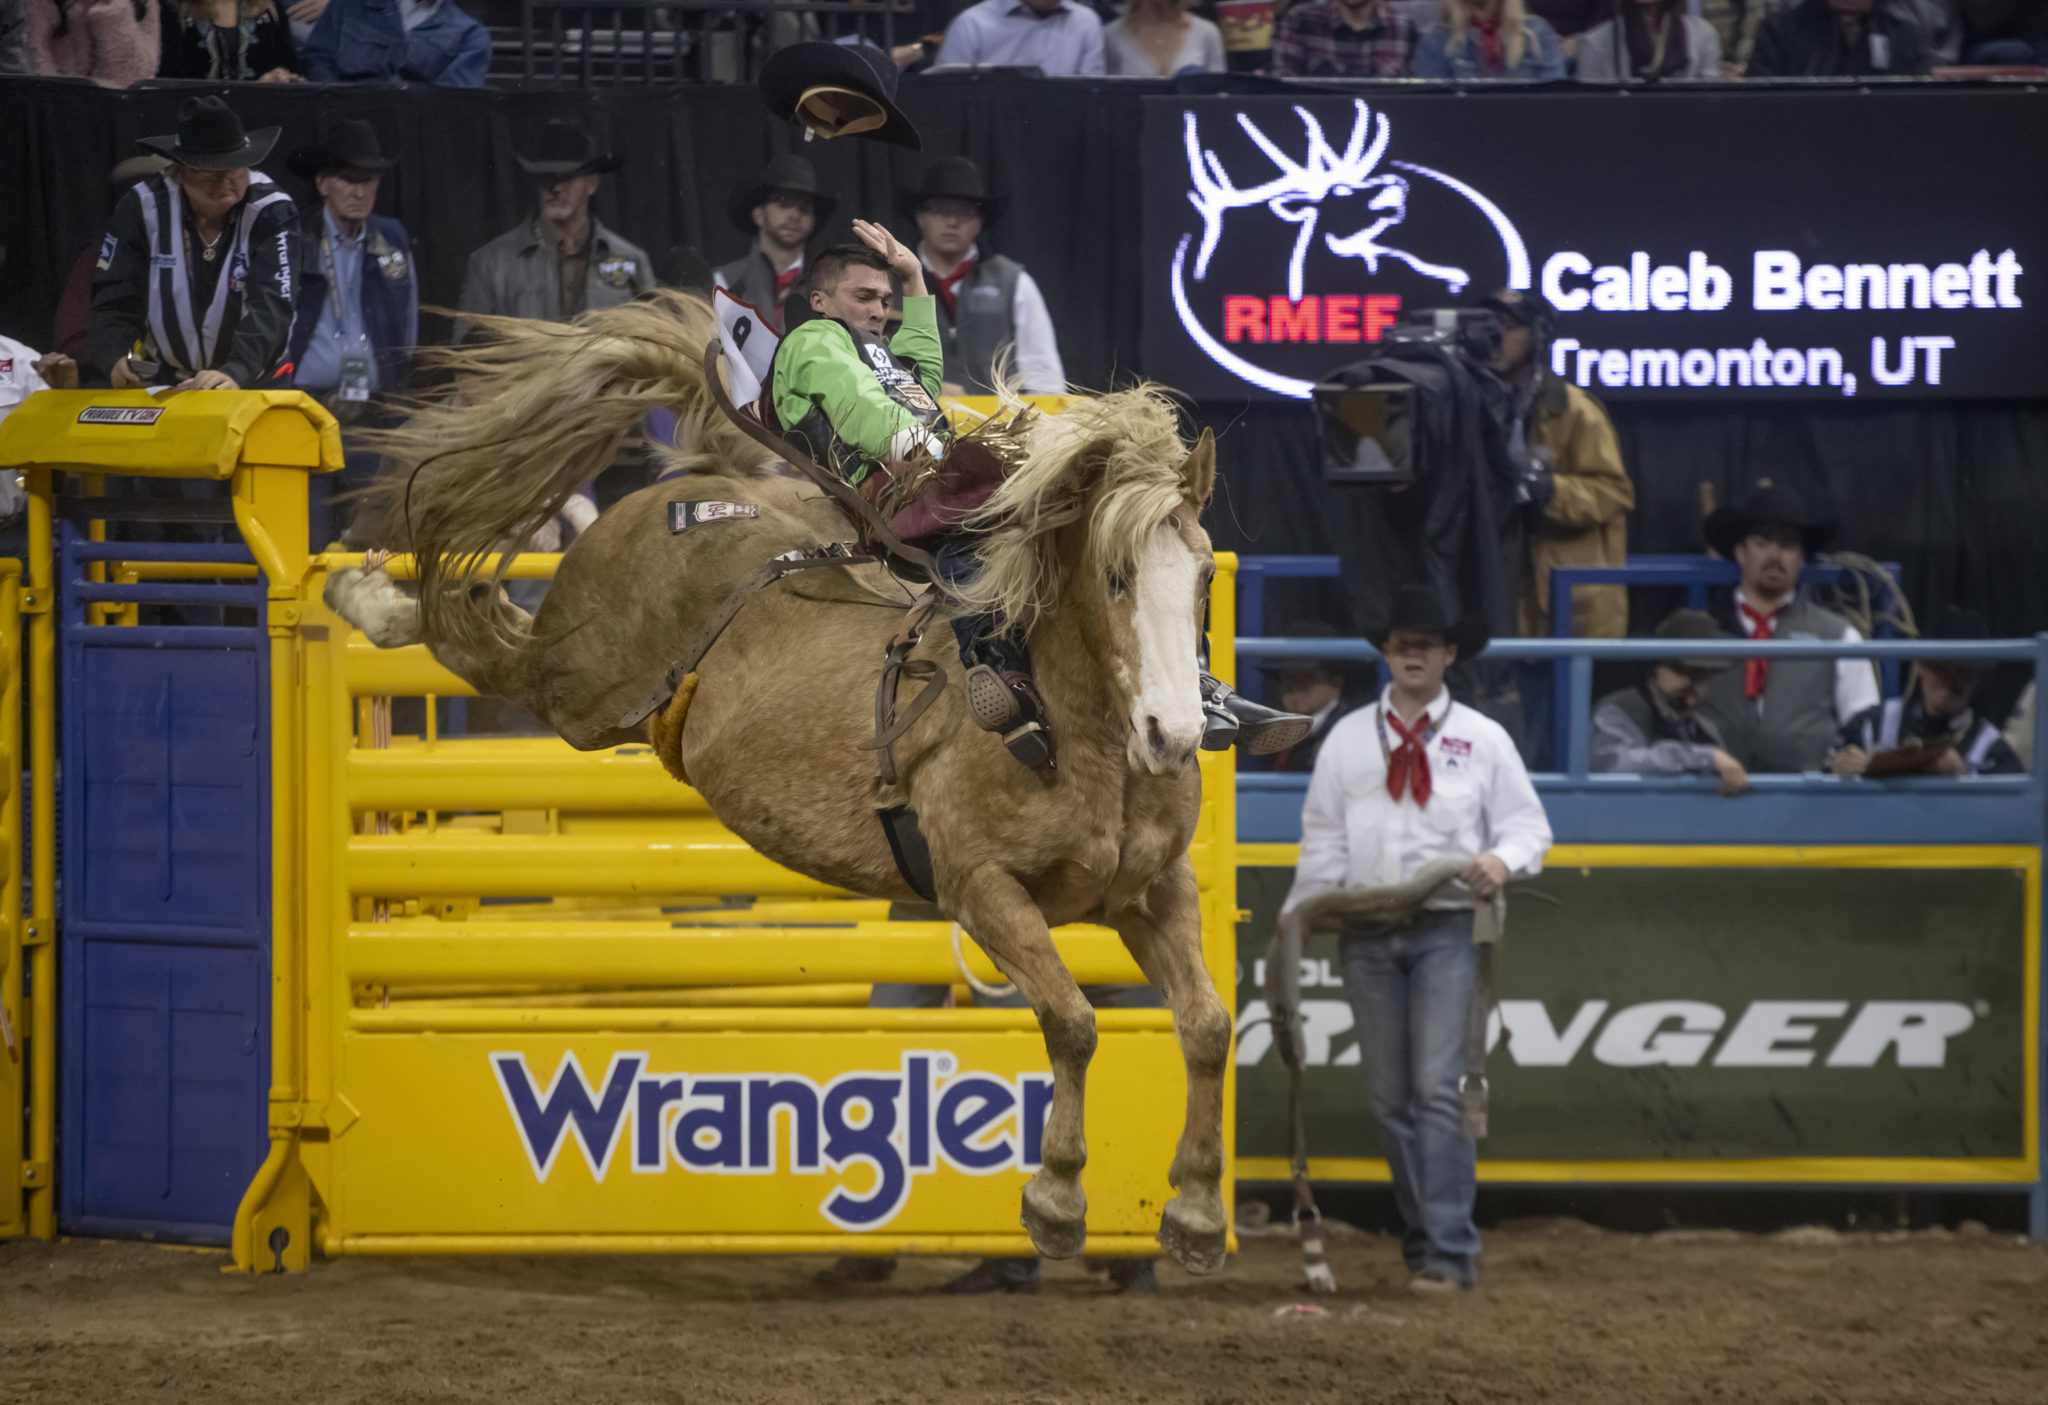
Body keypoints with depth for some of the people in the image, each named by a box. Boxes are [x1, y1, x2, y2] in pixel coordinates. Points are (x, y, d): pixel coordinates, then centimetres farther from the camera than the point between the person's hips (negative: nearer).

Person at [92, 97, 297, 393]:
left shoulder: (271, 211, -10)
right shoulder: (142, 207, -3)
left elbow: (270, 306, -22)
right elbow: (115, 301, -1)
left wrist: (235, 372, -39)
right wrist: (118, 361, -23)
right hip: (162, 383, 2)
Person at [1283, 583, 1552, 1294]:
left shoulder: (1482, 740, 4)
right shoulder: (1348, 738, 10)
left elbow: (1528, 825, 4)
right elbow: (1324, 839, 12)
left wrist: (1503, 860, -18)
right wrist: (1298, 917, 3)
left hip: (1447, 929, -3)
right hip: (1367, 933, 3)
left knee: (1439, 1087, -13)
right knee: (1390, 1097, 7)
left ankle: (1449, 1250, -15)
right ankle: (1421, 1236, 16)